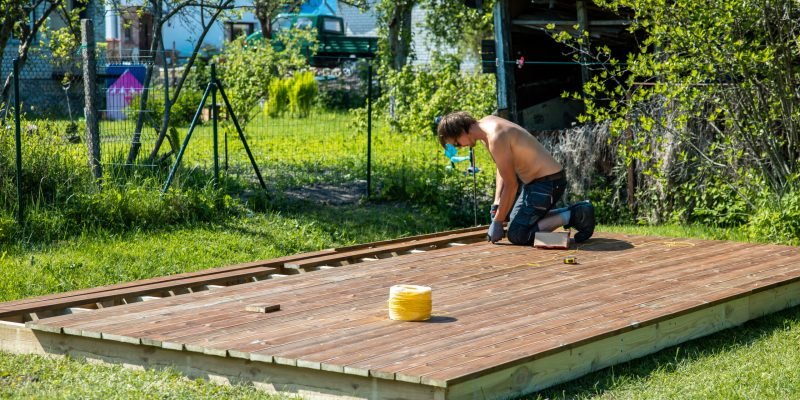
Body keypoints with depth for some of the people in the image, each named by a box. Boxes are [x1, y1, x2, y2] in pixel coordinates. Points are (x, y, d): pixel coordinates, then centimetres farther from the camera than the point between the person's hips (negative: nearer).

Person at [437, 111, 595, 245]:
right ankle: (574, 212, 18)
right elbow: (502, 169, 13)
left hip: (548, 182, -10)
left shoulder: (496, 138, -26)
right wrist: (496, 206, 5)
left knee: (517, 235, -11)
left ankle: (572, 216, -8)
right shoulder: (486, 123, 4)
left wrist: (497, 222, -12)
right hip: (537, 179, 10)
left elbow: (511, 185, -20)